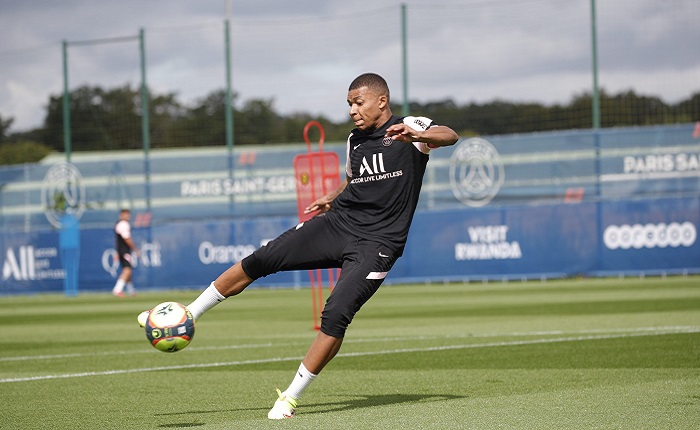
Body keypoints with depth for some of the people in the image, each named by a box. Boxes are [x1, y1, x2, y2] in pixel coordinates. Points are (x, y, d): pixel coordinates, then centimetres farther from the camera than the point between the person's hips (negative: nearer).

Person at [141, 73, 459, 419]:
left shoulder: (408, 129, -7)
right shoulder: (355, 140, 13)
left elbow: (450, 136, -28)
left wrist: (418, 136, -47)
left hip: (375, 244, -6)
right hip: (336, 222, 6)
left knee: (336, 315, -20)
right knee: (260, 260, -5)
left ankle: (291, 398, -8)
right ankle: (186, 316, 7)